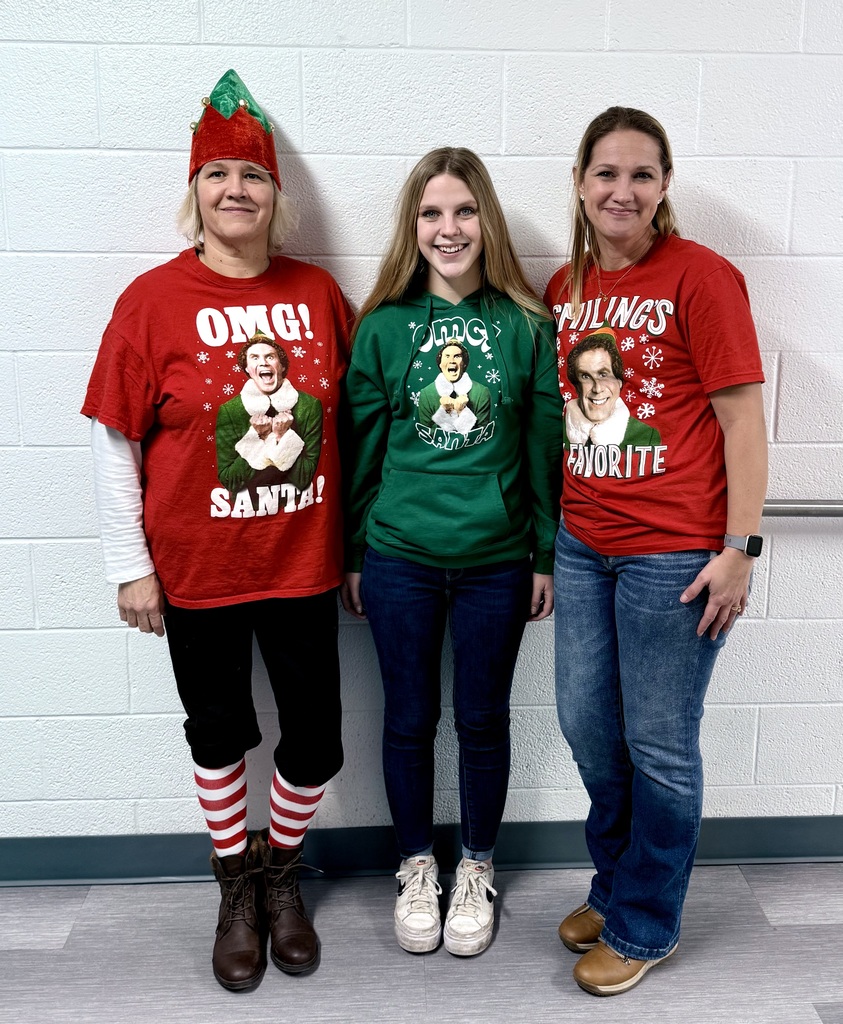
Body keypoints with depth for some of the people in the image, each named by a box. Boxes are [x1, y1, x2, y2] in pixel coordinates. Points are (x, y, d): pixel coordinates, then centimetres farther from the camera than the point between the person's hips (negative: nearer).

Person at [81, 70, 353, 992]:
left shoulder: (318, 292, 0)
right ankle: (236, 886, 41)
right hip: (196, 572, -1)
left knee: (316, 743, 8)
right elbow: (113, 442, -5)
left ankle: (281, 866, 39)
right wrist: (130, 567, -4)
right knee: (218, 732, 16)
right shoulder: (153, 300, -8)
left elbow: (353, 418, 8)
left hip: (303, 563, 2)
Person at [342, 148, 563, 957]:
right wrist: (352, 555, 4)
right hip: (398, 560, 1)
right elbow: (361, 446, 3)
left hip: (496, 562, 0)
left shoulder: (526, 326, -2)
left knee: (483, 719, 12)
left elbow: (546, 447, 1)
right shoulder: (382, 326, -1)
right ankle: (416, 867, 35)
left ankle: (477, 867, 35)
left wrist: (546, 556, 1)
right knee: (408, 718, 13)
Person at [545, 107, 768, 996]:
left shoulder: (701, 277, -9)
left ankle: (643, 924, 29)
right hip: (583, 547, 6)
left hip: (674, 554, -6)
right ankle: (613, 883, 40)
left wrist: (738, 549, -15)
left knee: (659, 744, 7)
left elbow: (742, 420, -11)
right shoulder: (566, 287, 8)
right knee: (586, 725, 16)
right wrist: (550, 527, 13)